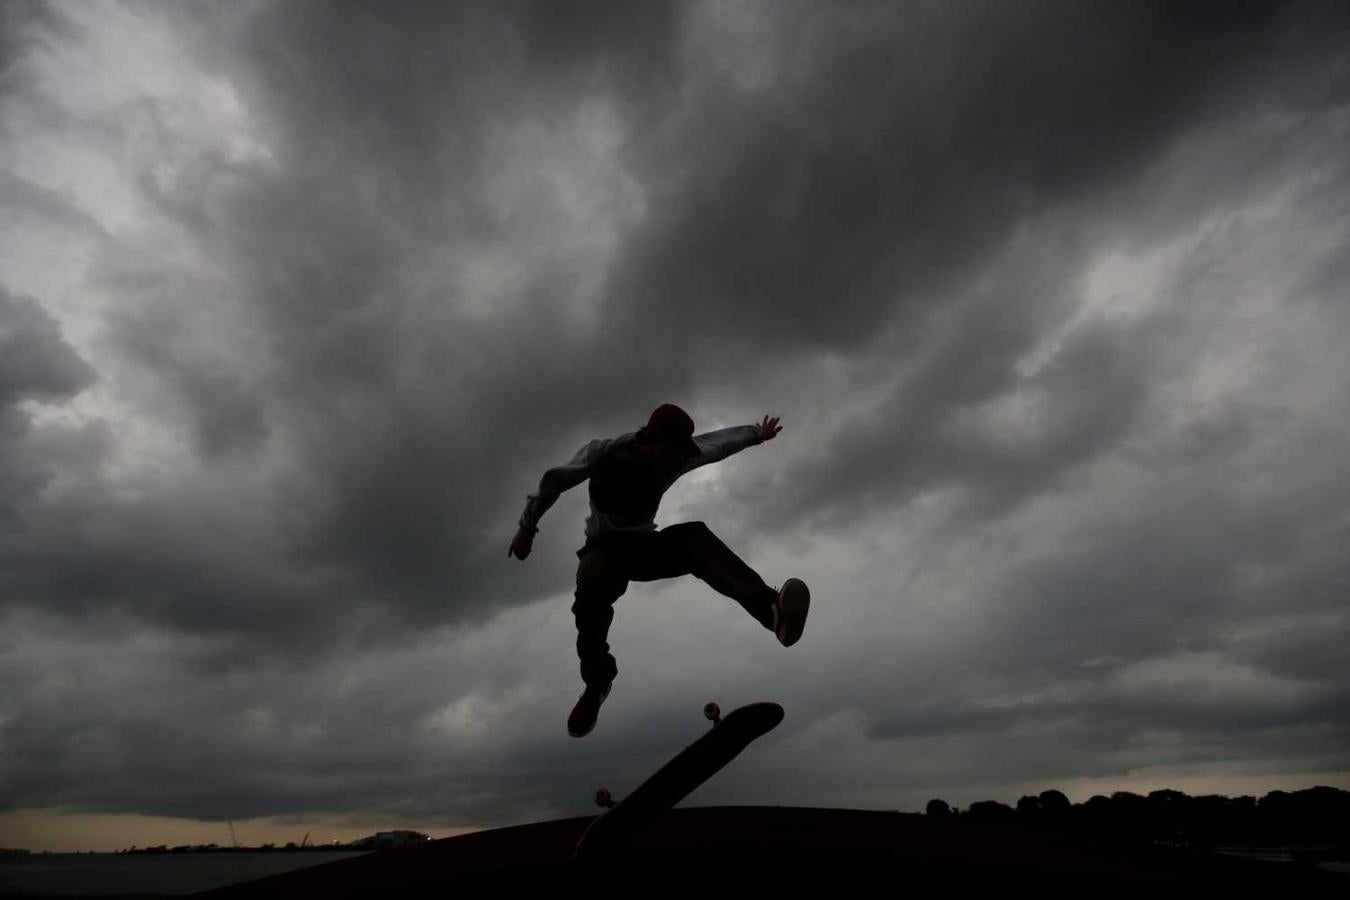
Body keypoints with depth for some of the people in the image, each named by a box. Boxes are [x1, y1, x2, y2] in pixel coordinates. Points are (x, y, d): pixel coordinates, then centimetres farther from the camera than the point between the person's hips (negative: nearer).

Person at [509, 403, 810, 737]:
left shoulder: (678, 455, -9)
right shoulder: (604, 452, -19)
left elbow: (719, 442, 8)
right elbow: (554, 480, -7)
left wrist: (758, 433, 23)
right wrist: (527, 527, -3)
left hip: (644, 546, 2)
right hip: (606, 548, -2)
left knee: (696, 538, -30)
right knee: (592, 581, -39)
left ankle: (770, 608, -52)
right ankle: (597, 681, -21)